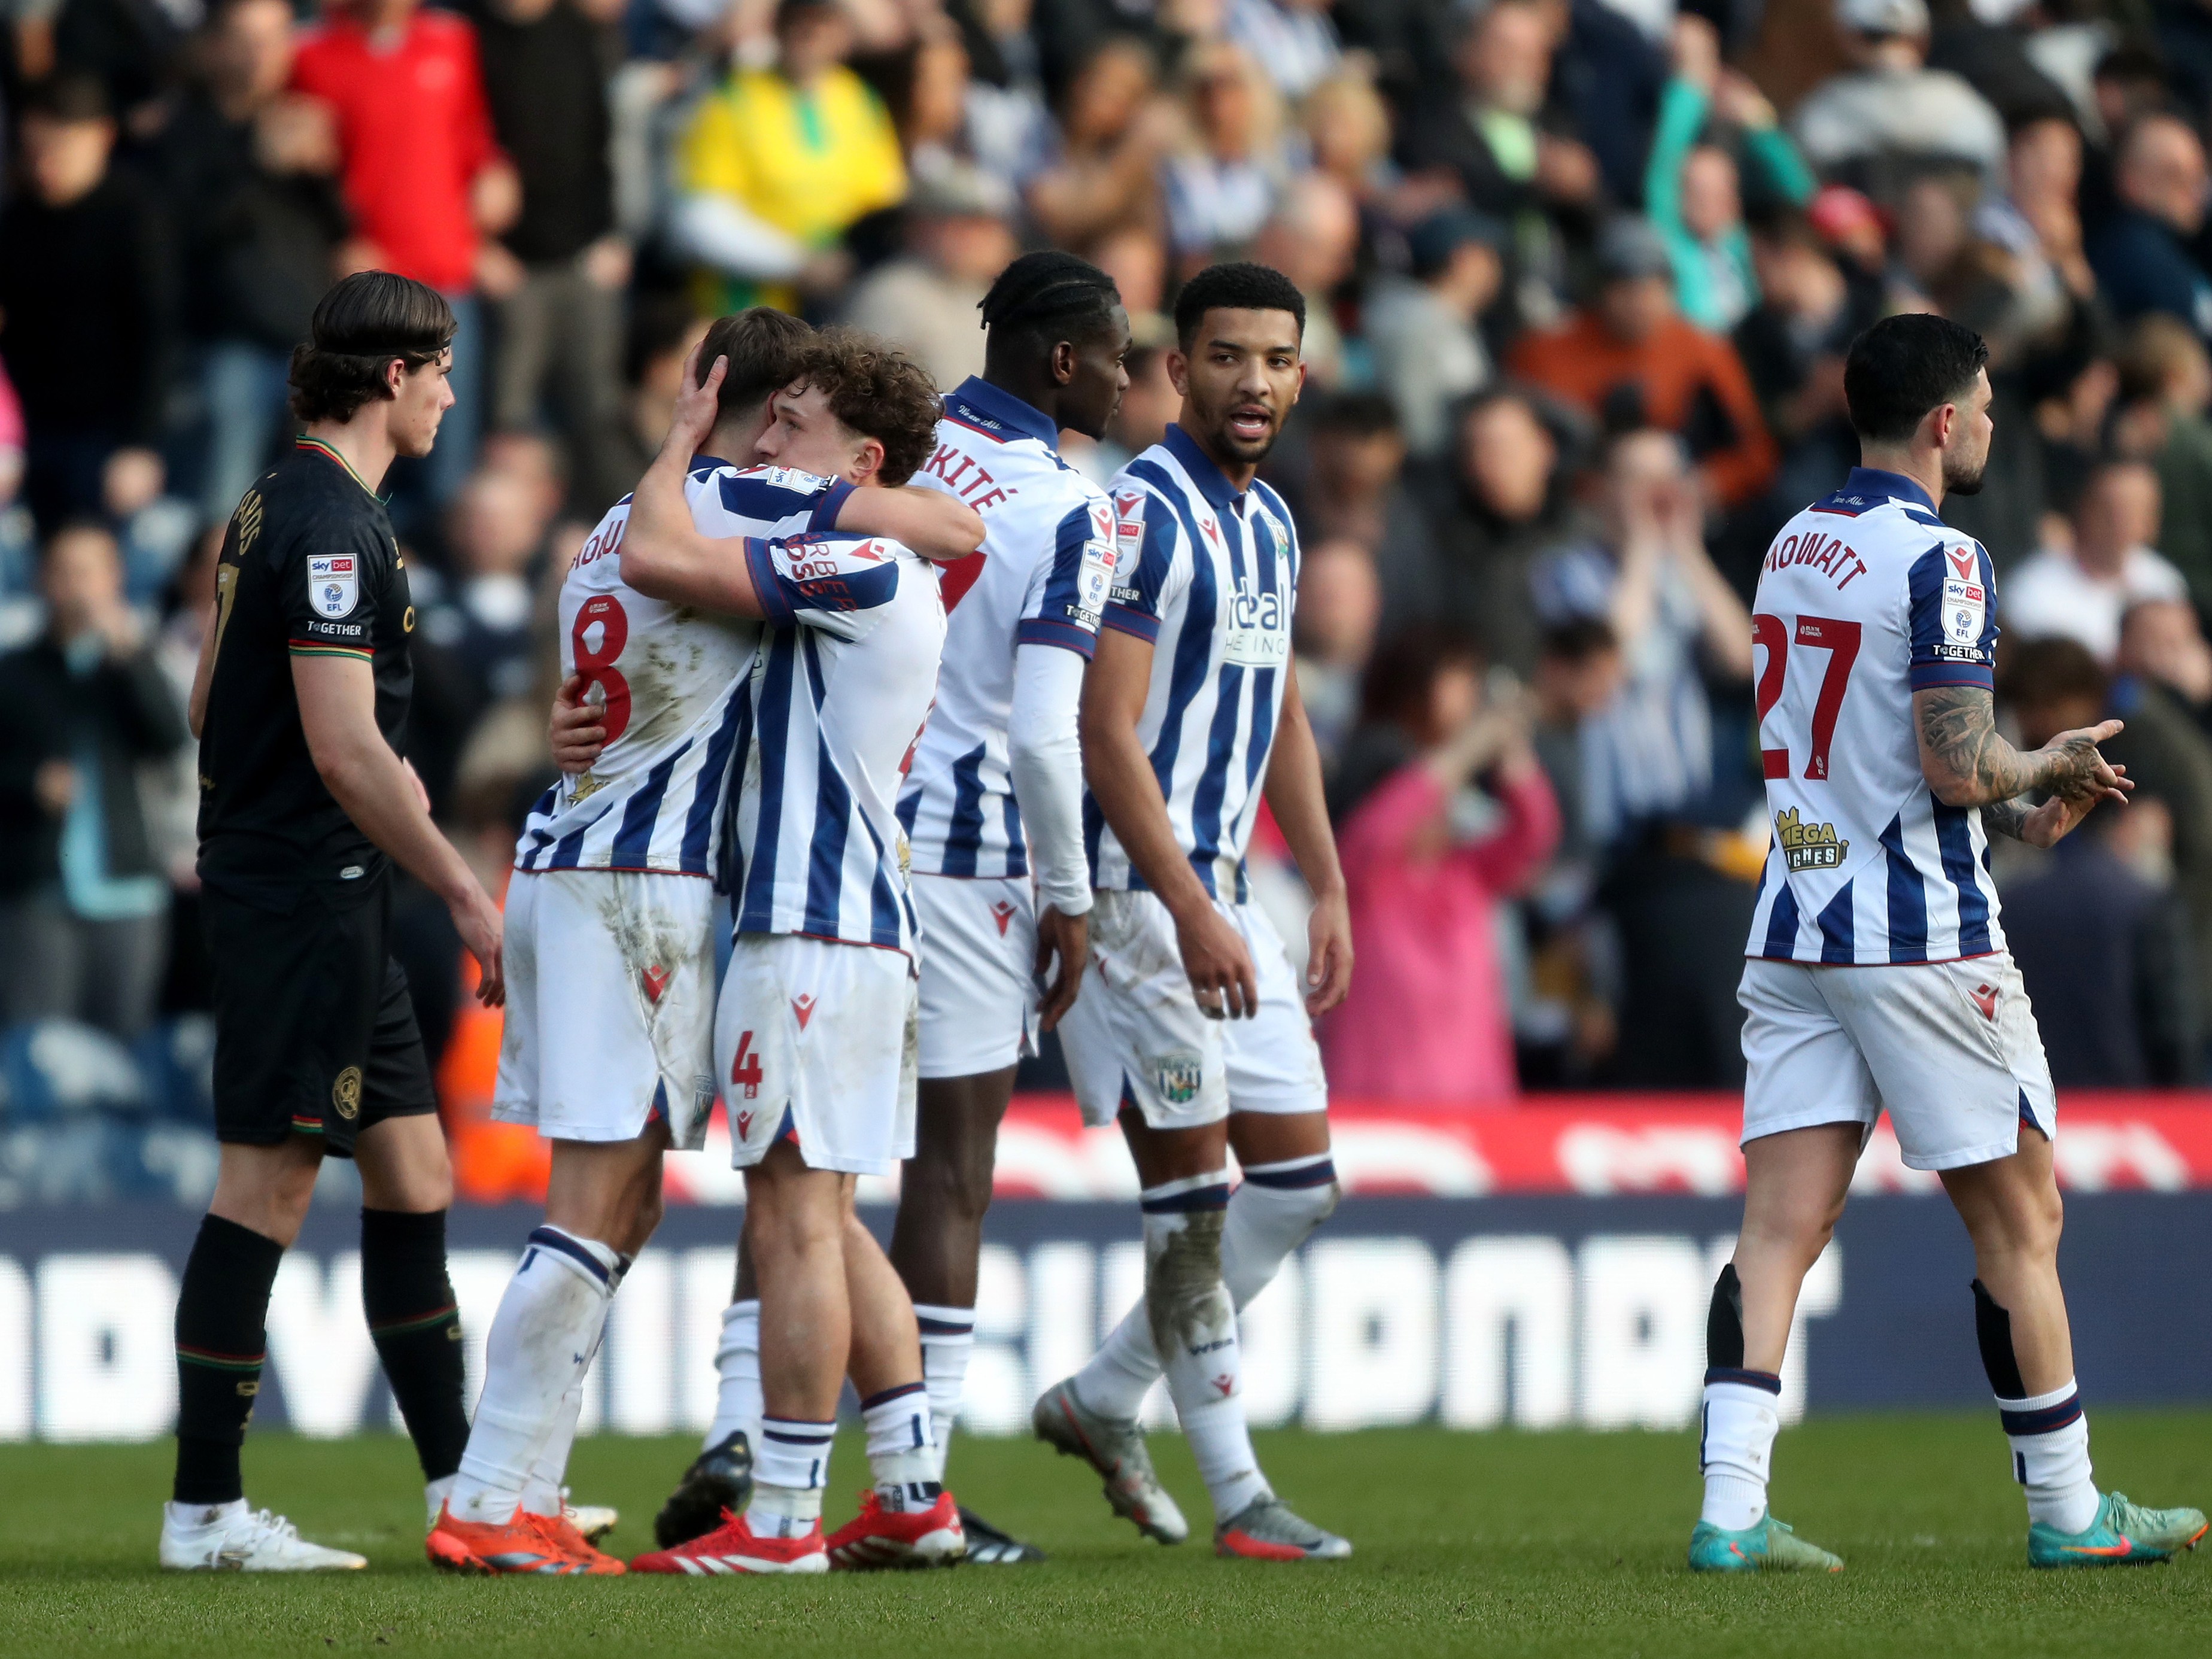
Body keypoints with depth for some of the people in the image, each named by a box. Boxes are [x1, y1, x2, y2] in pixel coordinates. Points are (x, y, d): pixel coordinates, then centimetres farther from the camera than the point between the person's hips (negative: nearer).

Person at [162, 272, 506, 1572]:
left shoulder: (282, 509, 15)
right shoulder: (330, 525, -16)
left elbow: (209, 705, 21)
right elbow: (344, 748, -21)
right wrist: (466, 893, -16)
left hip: (333, 909, 10)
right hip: (307, 896, -10)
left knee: (414, 1172, 13)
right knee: (269, 1187, -7)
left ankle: (461, 1481, 19)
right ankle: (205, 1510, -4)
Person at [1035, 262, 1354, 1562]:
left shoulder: (1269, 524, 14)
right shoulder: (1143, 514, -14)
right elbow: (1105, 732, -19)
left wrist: (1328, 892, 20)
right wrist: (1189, 913, -23)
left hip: (1225, 892, 9)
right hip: (1140, 890, -9)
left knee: (1299, 1183, 8)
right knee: (1195, 1192, -6)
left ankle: (1101, 1401, 19)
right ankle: (1238, 1495, -1)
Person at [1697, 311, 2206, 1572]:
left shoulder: (1794, 547, 13)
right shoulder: (1938, 560, -13)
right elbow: (1957, 767, -20)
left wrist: (2013, 810, 20)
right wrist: (2051, 766, 0)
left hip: (1794, 932, 7)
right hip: (1922, 938, -7)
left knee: (1782, 1224, 1)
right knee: (2020, 1218, 6)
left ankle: (1730, 1507, -10)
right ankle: (2068, 1509, 13)